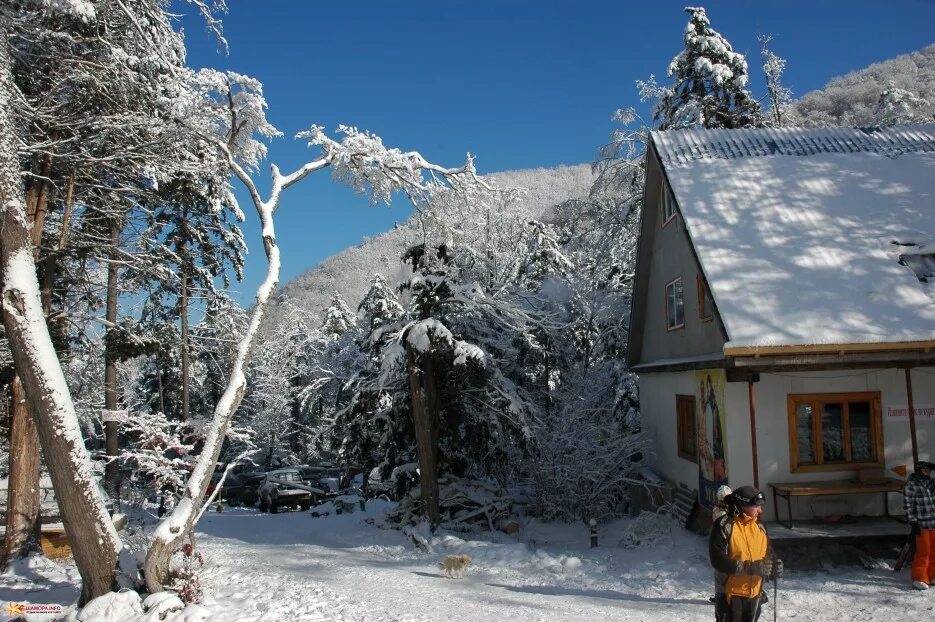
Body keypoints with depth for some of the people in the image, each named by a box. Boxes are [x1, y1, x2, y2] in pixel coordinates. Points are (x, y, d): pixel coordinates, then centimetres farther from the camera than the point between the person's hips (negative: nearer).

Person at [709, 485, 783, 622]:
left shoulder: (759, 527, 5)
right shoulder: (724, 525, -16)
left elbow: (768, 553, 15)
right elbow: (718, 560, -23)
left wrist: (774, 563, -10)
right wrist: (752, 567, -26)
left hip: (754, 593, 7)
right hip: (729, 594, -7)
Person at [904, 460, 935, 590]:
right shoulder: (911, 484, -9)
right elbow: (908, 504, -10)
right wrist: (913, 522, -14)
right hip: (921, 524, -6)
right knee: (923, 551, -4)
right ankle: (919, 579, 5)